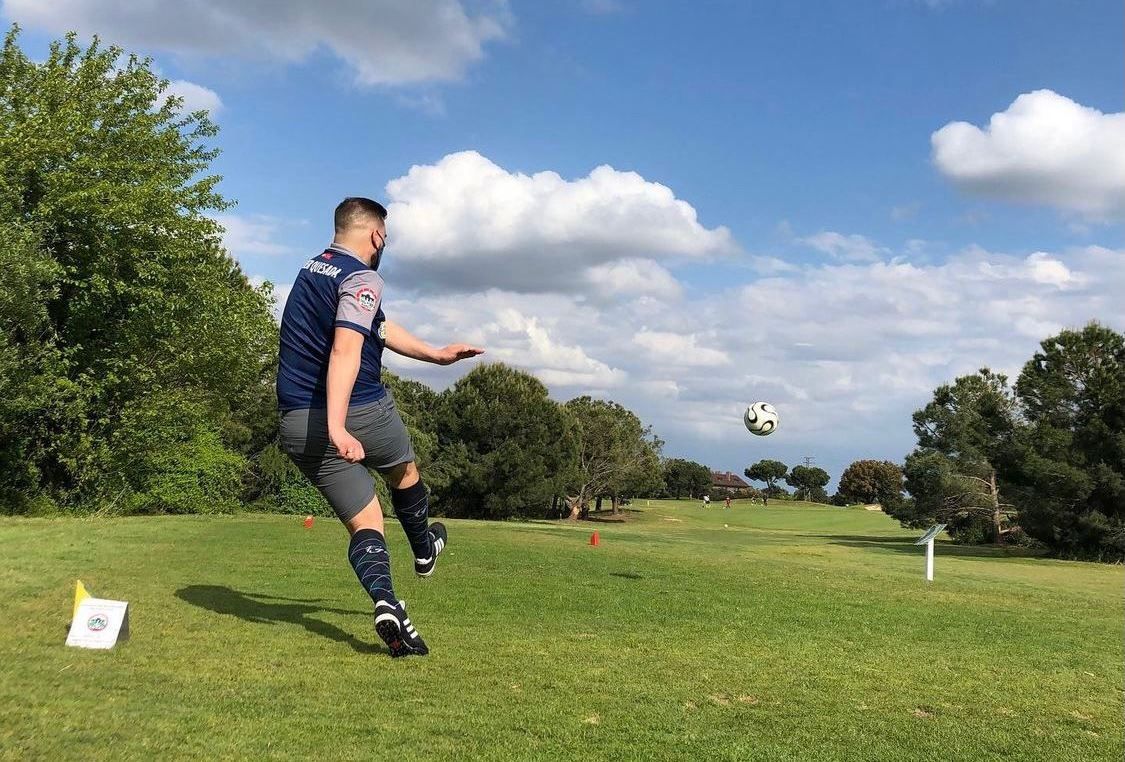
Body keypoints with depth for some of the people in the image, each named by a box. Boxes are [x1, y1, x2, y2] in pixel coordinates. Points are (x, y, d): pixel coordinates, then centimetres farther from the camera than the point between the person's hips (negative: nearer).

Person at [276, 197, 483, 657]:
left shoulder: (310, 271, 18)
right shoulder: (362, 279, -11)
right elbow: (345, 350, -27)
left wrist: (435, 354, 33)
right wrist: (336, 426, -36)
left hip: (296, 425, 7)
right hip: (361, 413, -6)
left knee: (364, 524, 7)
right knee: (404, 473, 26)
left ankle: (385, 602, -15)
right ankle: (424, 550, 48)